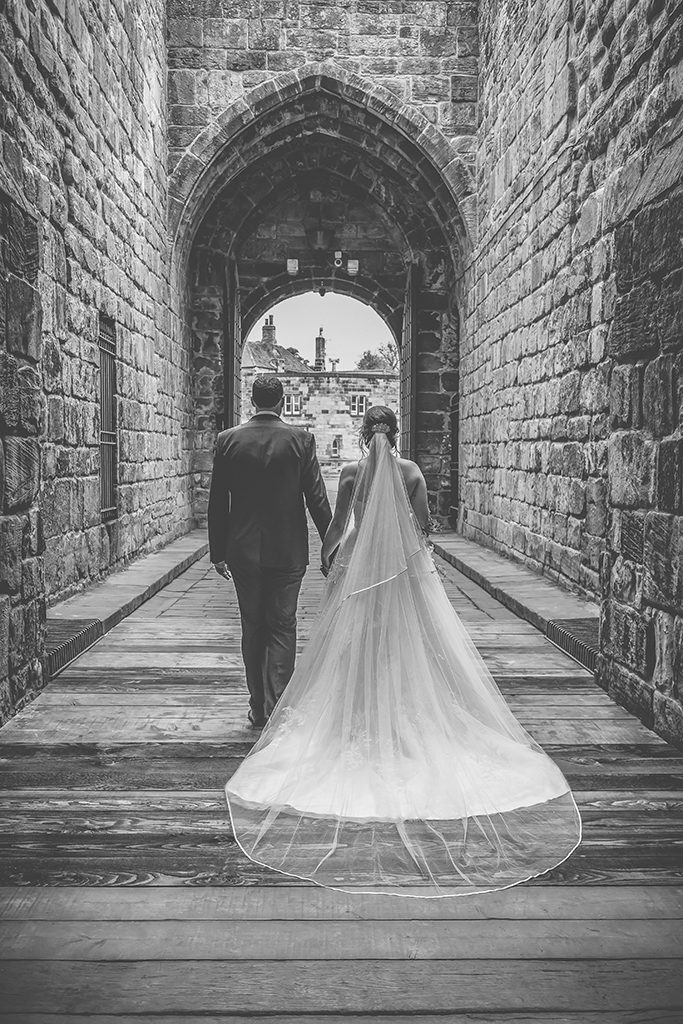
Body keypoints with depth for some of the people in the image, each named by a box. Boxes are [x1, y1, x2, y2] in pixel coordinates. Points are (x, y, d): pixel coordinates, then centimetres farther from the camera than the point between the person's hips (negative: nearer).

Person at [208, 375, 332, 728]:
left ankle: (258, 708, 20)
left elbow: (217, 502, 1)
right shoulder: (301, 439, -6)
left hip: (243, 552, 2)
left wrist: (218, 552, 9)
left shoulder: (228, 440, -2)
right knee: (282, 628, 7)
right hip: (288, 550, -1)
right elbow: (317, 498, -6)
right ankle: (276, 708, 5)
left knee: (252, 629, 13)